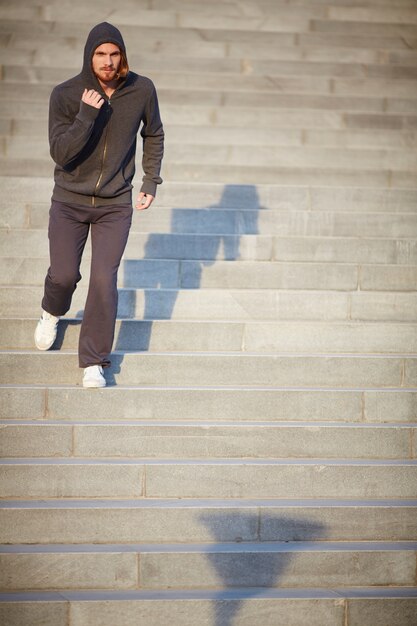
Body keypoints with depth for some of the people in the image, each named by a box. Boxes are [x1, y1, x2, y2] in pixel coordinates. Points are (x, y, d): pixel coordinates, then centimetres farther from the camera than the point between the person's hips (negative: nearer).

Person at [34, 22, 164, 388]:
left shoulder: (142, 90, -7)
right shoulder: (66, 95, -13)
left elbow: (153, 135, 11)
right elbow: (60, 153, -18)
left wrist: (151, 181, 5)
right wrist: (87, 114, -29)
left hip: (115, 205, 0)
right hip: (69, 202, 0)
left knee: (104, 279, -8)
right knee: (64, 275, 5)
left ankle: (94, 362, 3)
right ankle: (52, 313, 42)